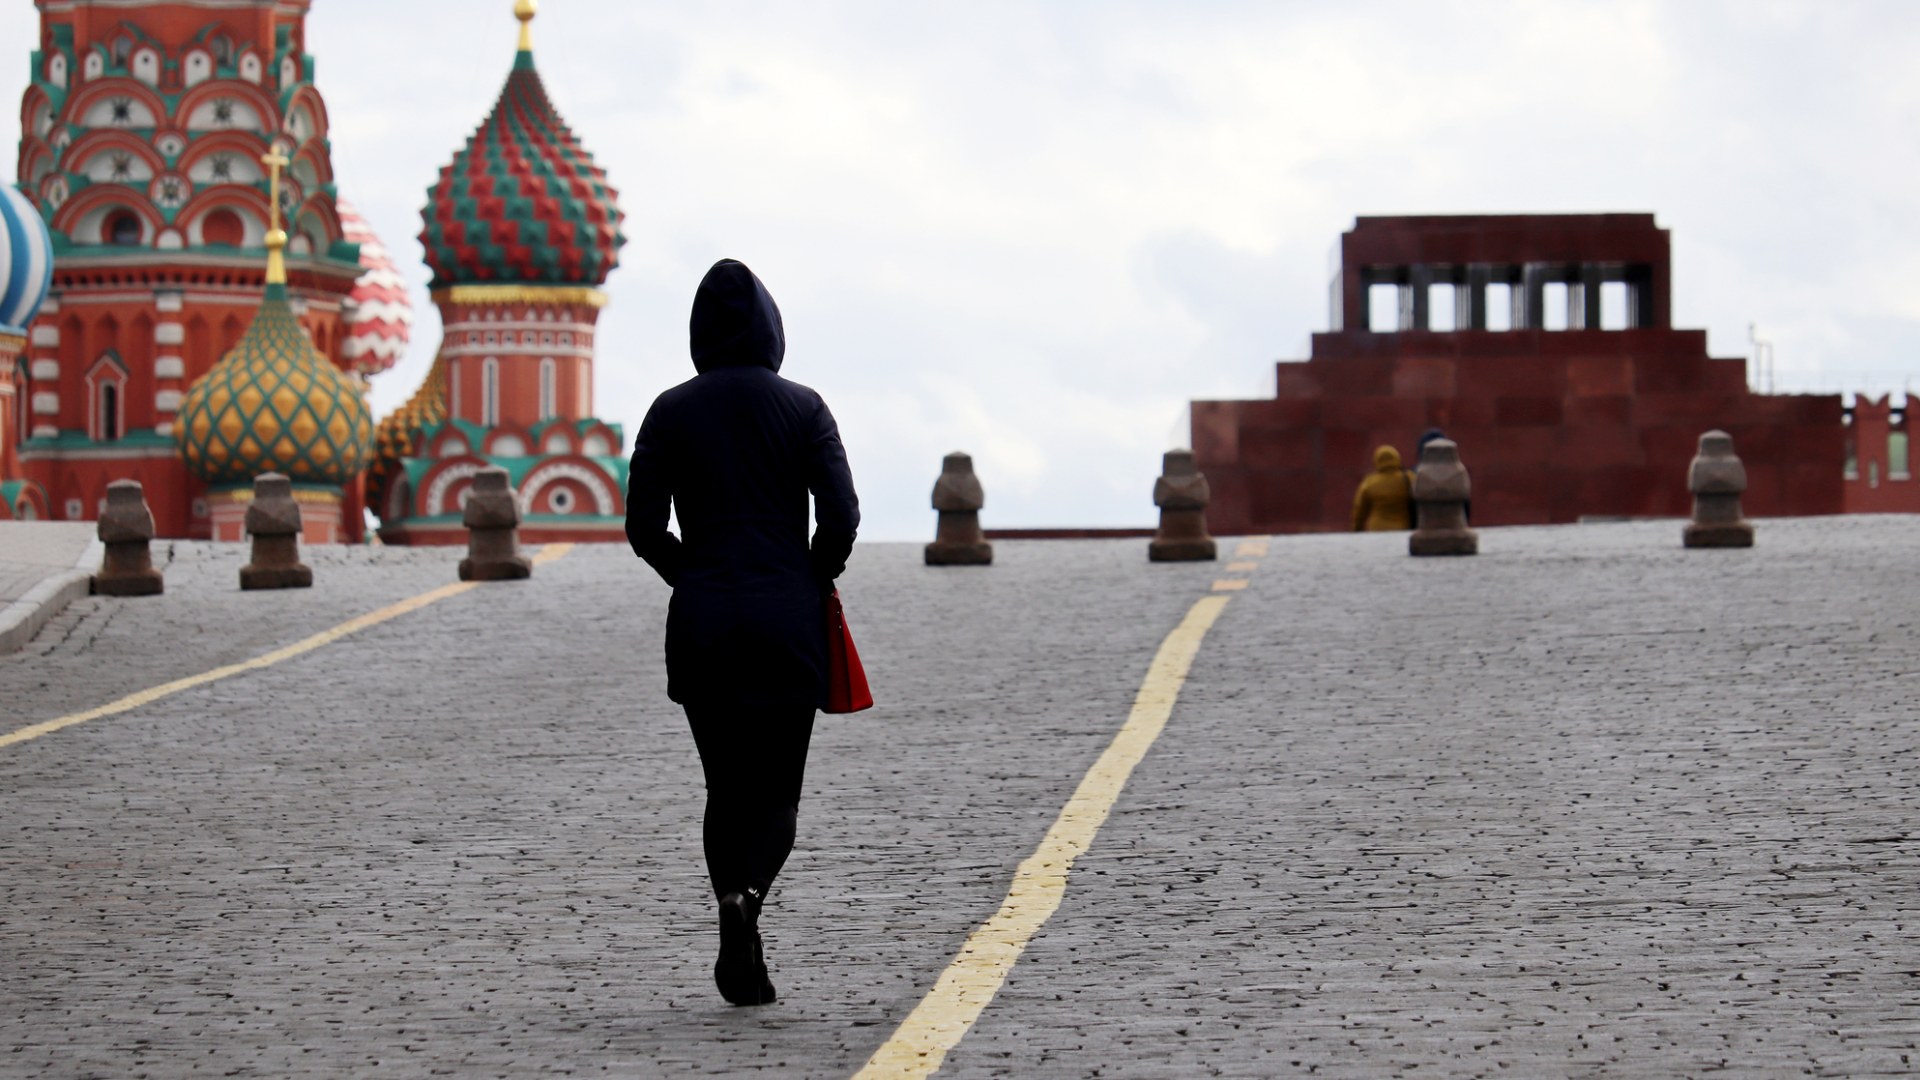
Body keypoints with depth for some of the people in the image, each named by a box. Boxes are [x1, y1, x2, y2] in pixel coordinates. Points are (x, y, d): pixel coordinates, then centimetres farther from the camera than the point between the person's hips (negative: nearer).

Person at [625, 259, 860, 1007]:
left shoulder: (671, 412, 0)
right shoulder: (802, 408, -2)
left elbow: (644, 528, -1)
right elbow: (841, 517, -7)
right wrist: (811, 584, 10)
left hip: (702, 622, 1)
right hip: (788, 622, -1)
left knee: (725, 790, 12)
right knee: (776, 793, 7)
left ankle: (744, 968, 4)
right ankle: (746, 893, -25)